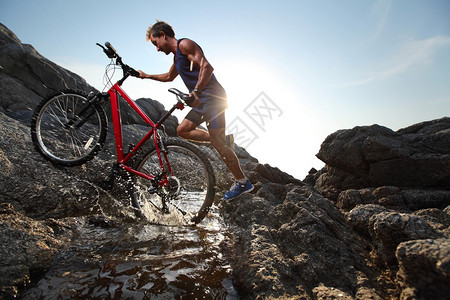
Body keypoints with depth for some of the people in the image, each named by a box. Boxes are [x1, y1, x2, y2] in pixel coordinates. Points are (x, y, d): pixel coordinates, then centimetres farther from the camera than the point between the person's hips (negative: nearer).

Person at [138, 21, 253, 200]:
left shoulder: (185, 44, -5)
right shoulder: (177, 56, 24)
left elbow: (207, 67, -21)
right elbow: (169, 77, 43)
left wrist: (195, 92, -32)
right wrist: (147, 76, 45)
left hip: (212, 98, -10)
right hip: (202, 101, 10)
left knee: (219, 144, -12)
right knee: (182, 130, 8)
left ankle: (242, 182, 0)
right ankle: (222, 140, 11)